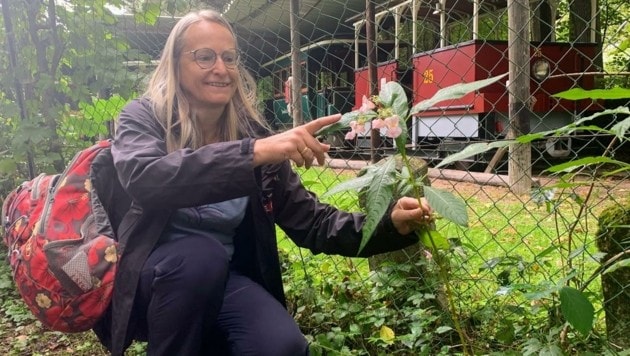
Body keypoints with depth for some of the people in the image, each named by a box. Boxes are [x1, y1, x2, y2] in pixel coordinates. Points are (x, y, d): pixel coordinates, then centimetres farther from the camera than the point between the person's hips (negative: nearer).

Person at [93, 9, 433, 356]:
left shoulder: (252, 132, -3)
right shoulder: (142, 117, -9)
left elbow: (310, 222, -5)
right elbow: (145, 178, -33)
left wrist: (389, 225, -21)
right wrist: (253, 152, -43)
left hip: (223, 278, 2)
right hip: (148, 278, -2)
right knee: (199, 254, -33)